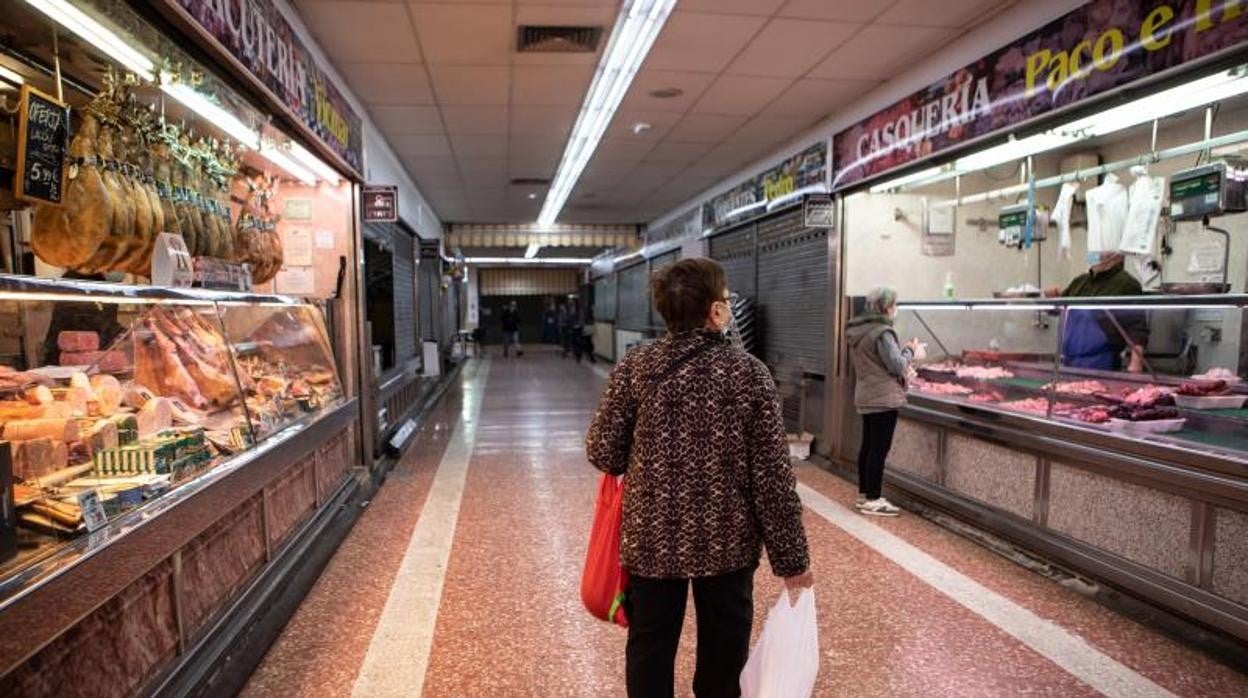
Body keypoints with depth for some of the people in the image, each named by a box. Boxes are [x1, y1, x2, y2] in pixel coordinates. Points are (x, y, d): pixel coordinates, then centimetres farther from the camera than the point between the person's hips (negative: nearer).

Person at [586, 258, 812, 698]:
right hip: (728, 542, 0)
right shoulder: (749, 374, -12)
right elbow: (773, 477, -12)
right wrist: (791, 558, -2)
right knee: (723, 654, 21)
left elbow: (602, 453, -8)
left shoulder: (634, 368, -10)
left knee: (650, 651, 18)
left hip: (652, 538, 1)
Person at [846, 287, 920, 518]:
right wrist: (909, 350, -1)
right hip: (883, 397, -9)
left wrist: (901, 349, 14)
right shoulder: (882, 332, -18)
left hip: (866, 396, 9)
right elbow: (897, 365, -18)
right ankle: (873, 500, -1)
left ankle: (864, 494, 21)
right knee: (880, 449, -5)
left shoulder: (858, 331, 10)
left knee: (868, 446, 14)